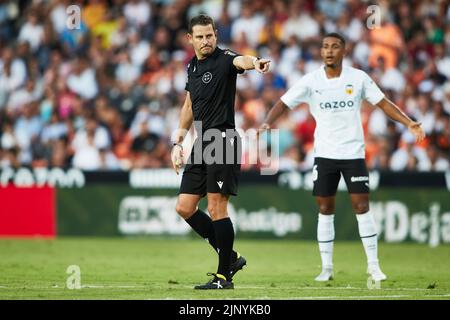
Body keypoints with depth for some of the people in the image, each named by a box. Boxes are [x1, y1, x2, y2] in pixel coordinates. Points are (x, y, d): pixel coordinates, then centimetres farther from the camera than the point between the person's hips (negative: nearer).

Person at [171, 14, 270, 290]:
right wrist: (178, 142, 22)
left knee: (217, 209, -8)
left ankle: (224, 275, 1)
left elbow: (240, 61, -35)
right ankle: (230, 256, 18)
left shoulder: (223, 59, -9)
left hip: (223, 141, -8)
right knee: (185, 207, 7)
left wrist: (254, 62, -58)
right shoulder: (192, 66, 15)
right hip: (201, 144, 8)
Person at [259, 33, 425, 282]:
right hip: (324, 154, 1)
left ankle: (373, 265, 2)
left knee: (361, 206, -6)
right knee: (325, 209, 3)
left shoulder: (358, 78, -2)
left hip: (353, 152, -1)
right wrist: (267, 122, -22)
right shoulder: (311, 81, -3)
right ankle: (326, 267, 11)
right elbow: (283, 104, -4)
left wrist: (409, 123, -6)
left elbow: (383, 103, 3)